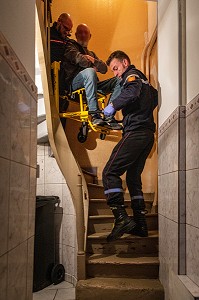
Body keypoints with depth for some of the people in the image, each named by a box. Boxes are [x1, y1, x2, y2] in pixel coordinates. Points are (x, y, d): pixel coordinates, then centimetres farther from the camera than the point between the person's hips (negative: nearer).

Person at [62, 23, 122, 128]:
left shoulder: (91, 53, 35)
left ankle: (109, 116, -26)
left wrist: (94, 61, 1)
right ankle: (95, 115, -44)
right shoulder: (70, 45, 16)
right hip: (74, 83, -6)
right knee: (90, 71, -37)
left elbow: (104, 68, 19)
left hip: (92, 84, 7)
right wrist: (92, 66, 6)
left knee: (118, 81, -10)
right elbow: (78, 59, -7)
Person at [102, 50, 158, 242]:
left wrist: (113, 105, -16)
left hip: (135, 132, -10)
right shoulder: (142, 79, 26)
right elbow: (155, 97, 36)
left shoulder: (131, 75, -1)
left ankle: (122, 218, -22)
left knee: (110, 173, -13)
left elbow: (132, 92, -24)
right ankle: (140, 224, 12)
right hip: (148, 134, 10)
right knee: (133, 177, 12)